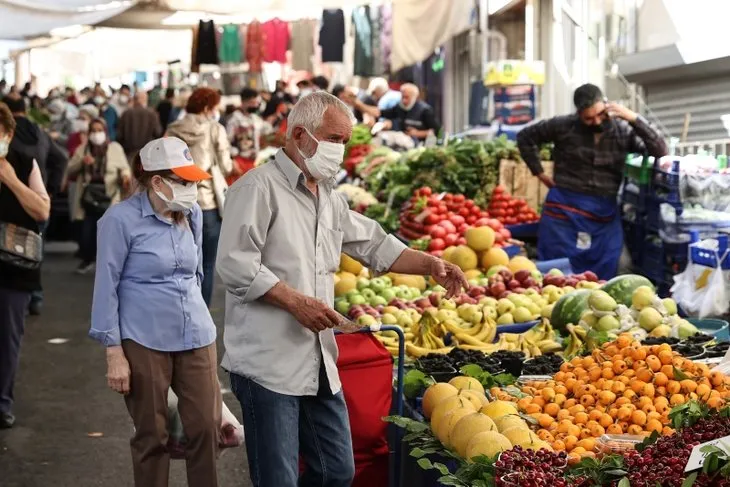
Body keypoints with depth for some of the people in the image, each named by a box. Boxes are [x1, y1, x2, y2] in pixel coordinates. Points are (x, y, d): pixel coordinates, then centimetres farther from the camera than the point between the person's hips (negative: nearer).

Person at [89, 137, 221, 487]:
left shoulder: (192, 214, 5)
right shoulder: (121, 219, -10)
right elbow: (106, 287, -9)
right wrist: (114, 353, -11)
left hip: (196, 336, 4)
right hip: (144, 340, -4)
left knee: (207, 426, 1)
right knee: (152, 435, 7)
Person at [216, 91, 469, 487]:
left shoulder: (330, 198, 18)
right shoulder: (259, 188, -10)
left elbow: (374, 244, 25)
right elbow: (235, 264, -19)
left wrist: (429, 265, 12)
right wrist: (296, 302, -21)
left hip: (320, 364, 9)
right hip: (269, 365, -8)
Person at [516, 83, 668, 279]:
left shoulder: (623, 131, 0)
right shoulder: (564, 126, -2)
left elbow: (660, 151, -9)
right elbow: (525, 137, 10)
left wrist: (634, 119, -17)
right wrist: (539, 172, 5)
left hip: (605, 215, 2)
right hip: (564, 210, -1)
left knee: (602, 280, 5)